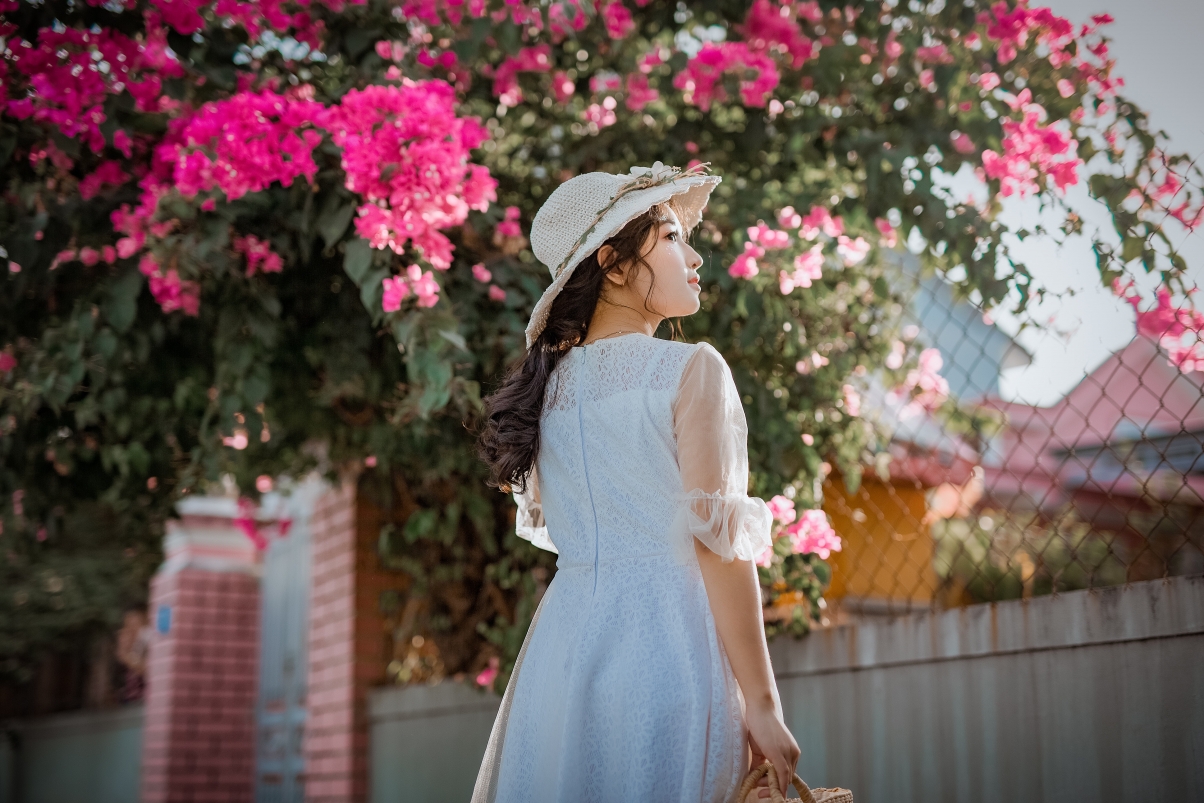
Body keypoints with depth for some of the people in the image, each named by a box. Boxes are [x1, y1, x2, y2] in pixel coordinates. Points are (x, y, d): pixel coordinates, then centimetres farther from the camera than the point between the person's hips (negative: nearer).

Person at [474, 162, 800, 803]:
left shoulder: (547, 383, 11)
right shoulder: (691, 370, -6)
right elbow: (717, 542, -11)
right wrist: (762, 703, -8)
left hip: (563, 641, 6)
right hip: (666, 645, -6)